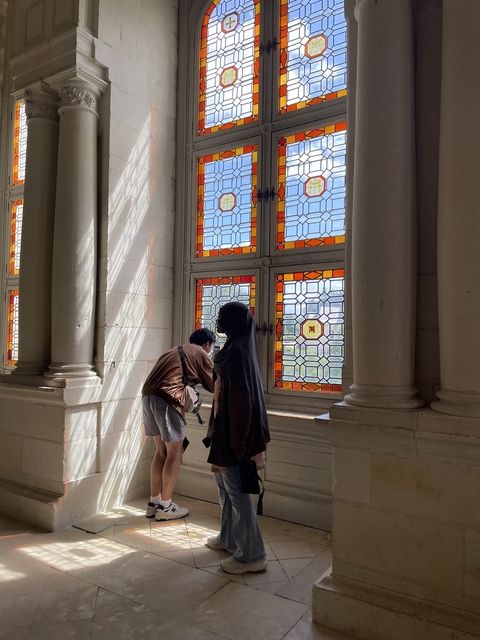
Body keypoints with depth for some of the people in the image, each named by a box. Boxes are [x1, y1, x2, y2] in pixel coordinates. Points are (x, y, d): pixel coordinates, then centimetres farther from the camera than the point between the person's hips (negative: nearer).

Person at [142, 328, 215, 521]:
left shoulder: (176, 350, 29)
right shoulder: (201, 354, 8)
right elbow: (214, 386, 11)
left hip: (148, 396, 8)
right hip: (167, 400, -8)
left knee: (161, 450, 17)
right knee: (175, 451, 5)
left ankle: (154, 502, 24)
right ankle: (165, 506, 12)